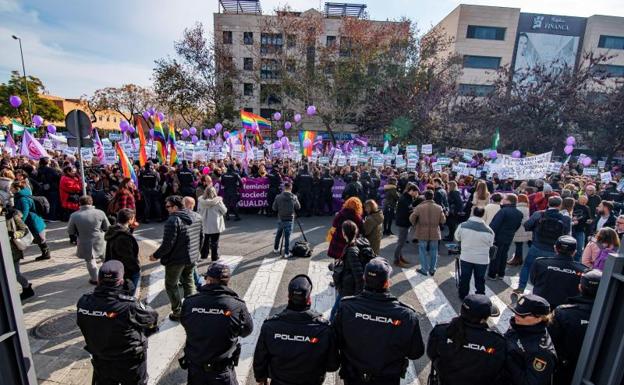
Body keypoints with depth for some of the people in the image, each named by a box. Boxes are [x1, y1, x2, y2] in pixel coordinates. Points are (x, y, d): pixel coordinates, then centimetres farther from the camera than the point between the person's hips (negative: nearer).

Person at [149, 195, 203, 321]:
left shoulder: (173, 220, -22)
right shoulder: (196, 218, 2)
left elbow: (167, 244, -23)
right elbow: (201, 237, 10)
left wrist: (156, 255, -7)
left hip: (176, 259, -7)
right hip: (192, 257, 7)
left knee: (171, 285, 13)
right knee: (188, 282, 23)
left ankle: (178, 312, 20)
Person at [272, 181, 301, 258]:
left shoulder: (278, 197, -8)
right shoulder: (293, 197, -9)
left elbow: (274, 208, -4)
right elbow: (298, 207, 2)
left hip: (280, 219, 2)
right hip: (289, 219, -2)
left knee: (278, 234, 19)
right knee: (287, 236, 4)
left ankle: (276, 249, 34)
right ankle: (286, 253, 9)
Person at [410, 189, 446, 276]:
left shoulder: (419, 207, -13)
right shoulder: (439, 208, -5)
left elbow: (412, 218, -12)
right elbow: (443, 220, -1)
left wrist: (415, 225, 8)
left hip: (423, 233, -2)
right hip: (435, 233, 2)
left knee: (423, 251, 10)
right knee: (433, 251, 14)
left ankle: (424, 269, 15)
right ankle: (432, 270, 24)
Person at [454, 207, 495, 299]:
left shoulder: (463, 226, -15)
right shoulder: (488, 230, -16)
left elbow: (457, 238, 1)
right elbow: (490, 244, 0)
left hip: (466, 257, 1)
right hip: (482, 259, 0)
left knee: (464, 278, 16)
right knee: (480, 279, 16)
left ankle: (462, 296, 30)